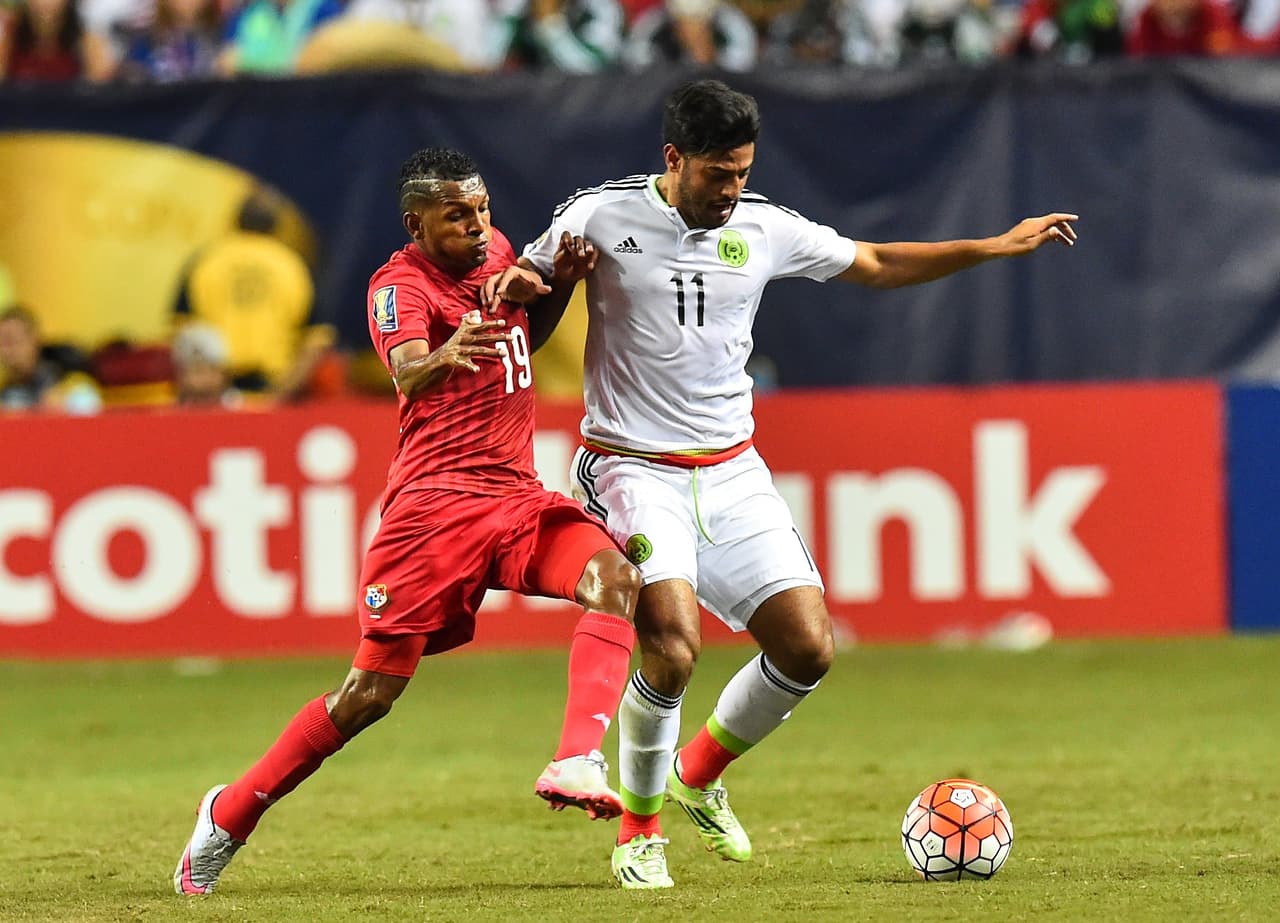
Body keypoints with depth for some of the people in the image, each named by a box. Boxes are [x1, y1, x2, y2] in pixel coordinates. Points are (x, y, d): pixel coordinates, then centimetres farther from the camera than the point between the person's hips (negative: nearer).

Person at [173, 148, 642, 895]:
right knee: (371, 692, -4)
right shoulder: (400, 285, -9)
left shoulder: (496, 249, 11)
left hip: (517, 497, 6)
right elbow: (408, 372, -31)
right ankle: (231, 814, 14)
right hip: (435, 501, -6)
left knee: (614, 578, -24)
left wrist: (558, 285, 11)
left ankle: (577, 764, -34)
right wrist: (443, 357, -54)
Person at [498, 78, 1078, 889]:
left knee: (809, 648, -5)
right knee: (673, 646, -25)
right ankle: (640, 828, -1)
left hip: (731, 472, 5)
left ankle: (698, 773, 22)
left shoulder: (764, 228, 2)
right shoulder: (601, 217, -8)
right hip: (633, 468, -5)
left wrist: (997, 246, 12)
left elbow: (875, 265, 17)